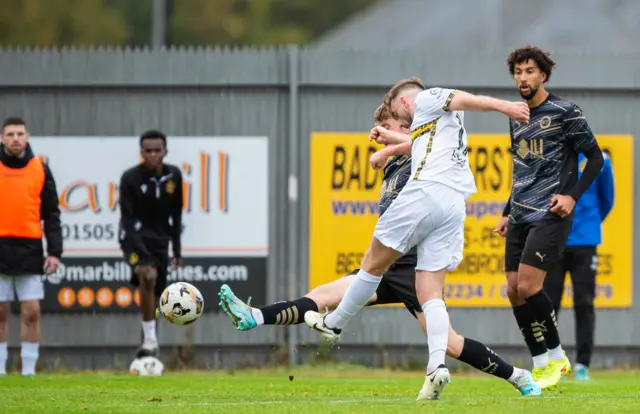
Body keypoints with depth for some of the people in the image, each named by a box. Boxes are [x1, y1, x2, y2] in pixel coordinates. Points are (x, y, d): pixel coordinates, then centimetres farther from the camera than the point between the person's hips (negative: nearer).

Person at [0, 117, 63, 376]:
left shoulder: (40, 169, 7)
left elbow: (51, 214, 9)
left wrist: (54, 252, 1)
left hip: (30, 250, 1)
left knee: (31, 312, -3)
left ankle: (29, 369, 3)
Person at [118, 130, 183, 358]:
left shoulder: (174, 176, 1)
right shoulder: (131, 178, -14)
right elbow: (127, 219, -19)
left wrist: (176, 249, 15)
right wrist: (139, 254, -29)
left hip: (160, 240, 5)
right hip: (137, 238, -5)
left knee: (154, 297, 7)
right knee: (148, 275, -31)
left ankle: (148, 346, 21)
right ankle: (150, 340, -29)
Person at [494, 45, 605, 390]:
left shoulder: (564, 112, -5)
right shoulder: (517, 118, 16)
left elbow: (595, 157, -4)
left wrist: (573, 195, -15)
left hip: (550, 214, -7)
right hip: (521, 216, 7)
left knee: (528, 286, -16)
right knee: (514, 291, 0)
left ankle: (556, 356, 1)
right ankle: (541, 364, 8)